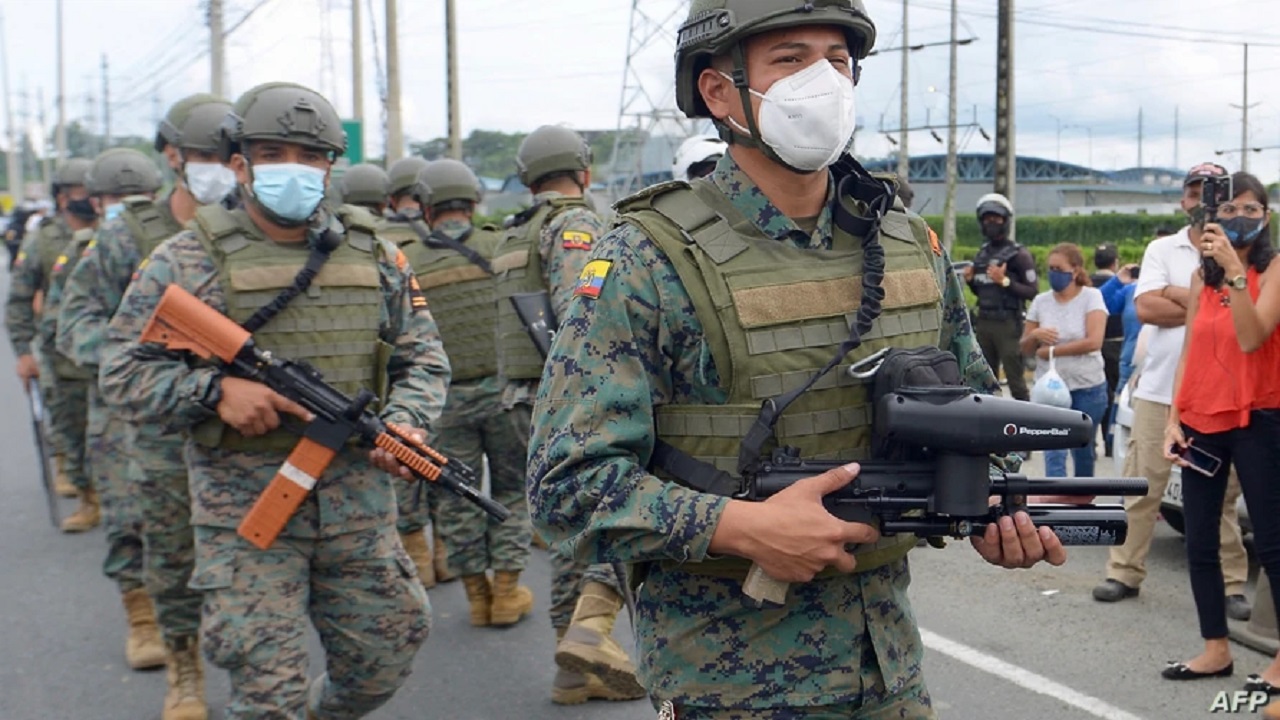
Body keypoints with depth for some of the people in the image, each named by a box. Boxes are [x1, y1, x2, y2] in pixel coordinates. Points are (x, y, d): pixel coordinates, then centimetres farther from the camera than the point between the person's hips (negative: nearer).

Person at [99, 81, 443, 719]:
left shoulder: (373, 256, 8)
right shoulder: (189, 260, -3)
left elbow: (423, 358, 11)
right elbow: (123, 371, -3)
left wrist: (407, 422, -9)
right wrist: (215, 390, -19)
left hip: (359, 504, 4)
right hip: (247, 510, -4)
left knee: (382, 665, 15)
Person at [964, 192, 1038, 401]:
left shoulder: (1018, 254, -6)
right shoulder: (982, 253, 16)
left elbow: (1033, 291, -13)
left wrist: (1005, 281, -21)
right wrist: (970, 280, 6)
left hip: (1008, 324, -7)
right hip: (983, 322, 7)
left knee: (1016, 381, -7)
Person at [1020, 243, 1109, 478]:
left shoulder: (1091, 297, -6)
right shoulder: (1041, 301, 3)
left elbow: (1093, 342, -18)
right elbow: (1025, 348, 9)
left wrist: (1052, 351, -13)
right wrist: (1035, 335, -14)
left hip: (1088, 387, -2)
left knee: (1083, 451, 13)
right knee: (1054, 453, -9)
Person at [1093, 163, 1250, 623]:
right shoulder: (1162, 250, 9)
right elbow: (1145, 308, -5)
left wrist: (1175, 294, -7)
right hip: (1160, 388, 2)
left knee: (1221, 493, 4)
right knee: (1142, 485, 5)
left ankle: (1232, 584, 12)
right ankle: (1125, 573, 13)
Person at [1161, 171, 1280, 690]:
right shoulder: (1202, 276, 12)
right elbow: (1189, 351, 12)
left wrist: (1234, 269, -25)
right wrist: (1173, 419, 5)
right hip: (1200, 418, 6)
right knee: (1199, 543, 8)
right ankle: (1216, 650, 19)